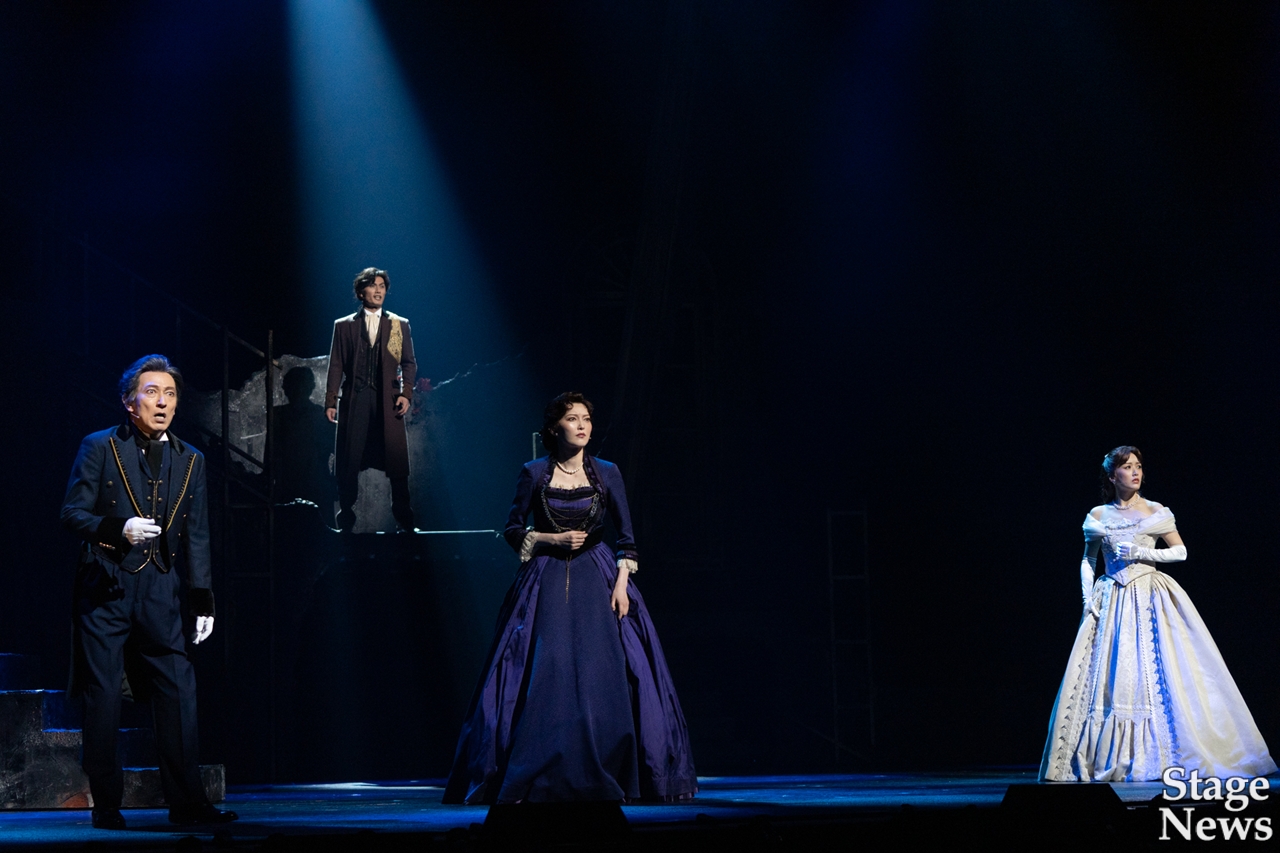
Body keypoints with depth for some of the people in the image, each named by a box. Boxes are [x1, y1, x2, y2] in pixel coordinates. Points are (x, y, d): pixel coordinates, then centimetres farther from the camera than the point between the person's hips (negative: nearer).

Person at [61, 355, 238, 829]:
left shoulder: (190, 460, 14)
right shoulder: (100, 447, 2)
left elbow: (196, 536, 15)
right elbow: (72, 513, -2)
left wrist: (203, 600, 10)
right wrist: (118, 529, -21)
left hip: (159, 592, 3)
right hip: (105, 589, -3)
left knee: (179, 692, -4)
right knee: (103, 697, 0)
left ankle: (186, 802, 1)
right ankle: (106, 805, 9)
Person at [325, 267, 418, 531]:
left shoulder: (400, 325, 13)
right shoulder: (344, 326, 11)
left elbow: (409, 363, 11)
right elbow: (336, 366, 7)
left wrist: (406, 394, -4)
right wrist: (331, 401, -1)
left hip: (389, 400, 0)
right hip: (355, 400, 0)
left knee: (396, 457, -5)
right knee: (349, 460, -1)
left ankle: (403, 514, 2)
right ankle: (346, 514, 6)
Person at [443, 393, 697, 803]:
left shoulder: (606, 473, 3)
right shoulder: (534, 474, 0)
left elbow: (626, 537, 4)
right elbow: (512, 529, 5)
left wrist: (621, 583, -7)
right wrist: (553, 540, -9)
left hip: (597, 581, 1)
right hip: (546, 584, -1)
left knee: (605, 679, -6)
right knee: (543, 678, -7)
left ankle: (606, 777, 4)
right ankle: (541, 778, 1)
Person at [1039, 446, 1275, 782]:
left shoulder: (1156, 512, 5)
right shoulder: (1098, 516, 9)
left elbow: (1180, 551, 5)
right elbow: (1088, 560, 13)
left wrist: (1141, 553, -8)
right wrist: (1088, 597, -1)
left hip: (1151, 599, -1)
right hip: (1113, 602, 1)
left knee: (1156, 674, -8)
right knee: (1110, 678, -3)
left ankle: (1156, 756, -3)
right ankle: (1107, 760, 2)